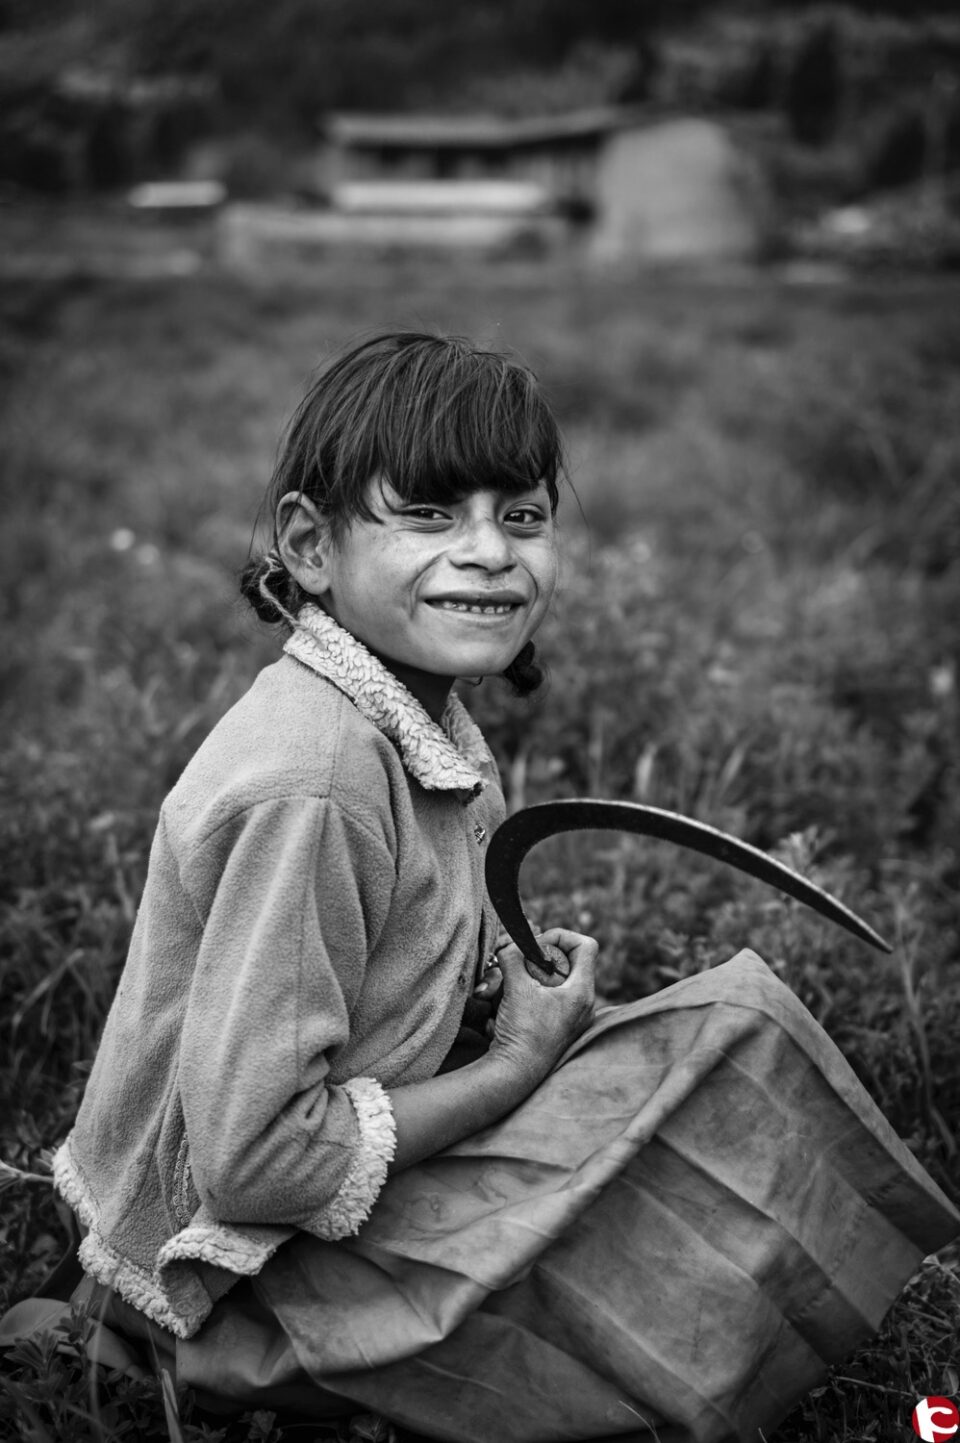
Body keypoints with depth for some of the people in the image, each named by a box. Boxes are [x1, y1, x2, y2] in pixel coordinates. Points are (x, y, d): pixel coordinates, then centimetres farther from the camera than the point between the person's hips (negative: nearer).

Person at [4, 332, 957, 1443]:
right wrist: (515, 1068, -19)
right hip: (246, 1267, -9)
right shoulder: (312, 785, -29)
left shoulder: (421, 719, -1)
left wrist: (508, 978, -5)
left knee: (735, 1025, 8)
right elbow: (256, 1160, -29)